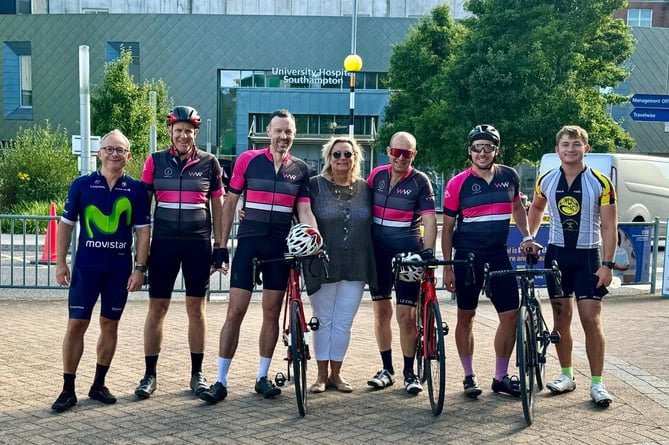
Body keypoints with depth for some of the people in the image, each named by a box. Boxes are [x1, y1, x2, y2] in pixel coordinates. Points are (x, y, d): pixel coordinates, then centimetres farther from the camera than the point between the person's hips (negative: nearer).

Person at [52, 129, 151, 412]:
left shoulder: (136, 190, 1)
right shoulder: (82, 185, 0)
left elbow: (143, 231, 2)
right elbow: (66, 224, 5)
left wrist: (139, 268, -4)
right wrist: (60, 262, 1)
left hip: (120, 269, 1)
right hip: (86, 267, -1)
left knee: (110, 325, 8)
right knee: (76, 325, -3)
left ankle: (99, 384, 22)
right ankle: (68, 389, 6)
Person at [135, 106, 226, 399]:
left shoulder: (209, 163, 4)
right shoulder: (155, 161, 3)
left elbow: (218, 206, 8)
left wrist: (221, 246, 4)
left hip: (198, 244, 0)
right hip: (163, 243, 0)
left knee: (196, 308, 6)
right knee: (157, 308, 3)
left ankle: (197, 373, 16)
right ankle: (150, 374, 12)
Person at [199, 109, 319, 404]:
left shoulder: (300, 169, 6)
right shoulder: (248, 160, -1)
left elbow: (304, 210, 4)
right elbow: (230, 203, 3)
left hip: (280, 247, 2)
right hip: (249, 243, -2)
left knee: (272, 313, 8)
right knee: (235, 312, -5)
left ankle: (263, 377, 20)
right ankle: (221, 381, 1)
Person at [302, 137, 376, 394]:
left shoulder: (365, 189, 8)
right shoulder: (316, 186, -1)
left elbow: (372, 225, 12)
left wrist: (372, 264, 9)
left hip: (355, 268, 2)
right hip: (322, 266, -2)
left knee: (343, 323, 7)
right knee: (323, 321, 7)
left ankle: (336, 373, 20)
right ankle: (322, 375, 18)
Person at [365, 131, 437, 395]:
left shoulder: (420, 181, -6)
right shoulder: (378, 175, 4)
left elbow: (429, 219, -12)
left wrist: (428, 250, -25)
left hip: (408, 254, -4)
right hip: (378, 252, 4)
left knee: (406, 315, -6)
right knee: (381, 311, 8)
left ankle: (409, 373, 8)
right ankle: (387, 369, 20)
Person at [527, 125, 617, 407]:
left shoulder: (600, 184, -7)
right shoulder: (546, 181, 2)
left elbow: (609, 226, -6)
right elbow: (536, 208, 21)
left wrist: (607, 264, -12)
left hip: (587, 257, -3)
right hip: (557, 254, 3)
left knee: (591, 320, -6)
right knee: (561, 318, 8)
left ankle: (597, 383, 1)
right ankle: (566, 375, 20)